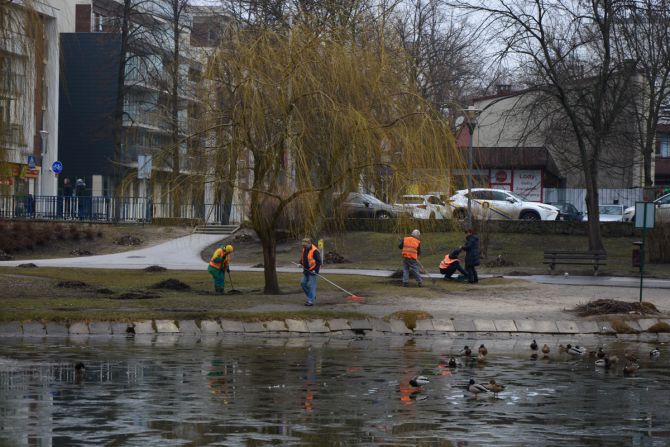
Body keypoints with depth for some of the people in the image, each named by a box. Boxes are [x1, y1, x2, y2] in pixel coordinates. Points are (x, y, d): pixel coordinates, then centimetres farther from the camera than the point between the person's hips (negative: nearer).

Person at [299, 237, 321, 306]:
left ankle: (311, 301, -4)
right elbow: (302, 258, 25)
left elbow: (319, 262, -16)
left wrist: (315, 270, -20)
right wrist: (301, 264, 7)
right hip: (306, 270, 9)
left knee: (311, 285, -8)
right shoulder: (304, 249, 9)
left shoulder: (314, 251, -17)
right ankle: (312, 297, 22)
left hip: (312, 271, -9)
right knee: (303, 283, 8)